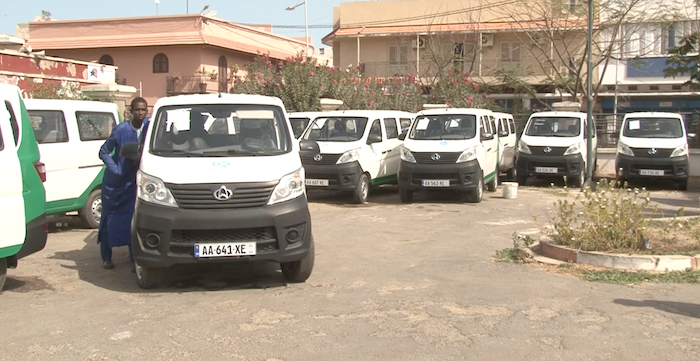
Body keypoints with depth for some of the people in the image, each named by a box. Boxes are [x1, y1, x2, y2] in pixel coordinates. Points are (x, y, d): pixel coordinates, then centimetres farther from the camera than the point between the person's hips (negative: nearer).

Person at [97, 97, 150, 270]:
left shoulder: (148, 126, -7)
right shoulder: (121, 130, -16)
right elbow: (104, 152, -7)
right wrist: (116, 170, -15)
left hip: (134, 181, 3)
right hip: (115, 182, -2)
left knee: (133, 218, -3)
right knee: (110, 218, 4)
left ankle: (134, 255, 5)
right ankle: (106, 257, 14)